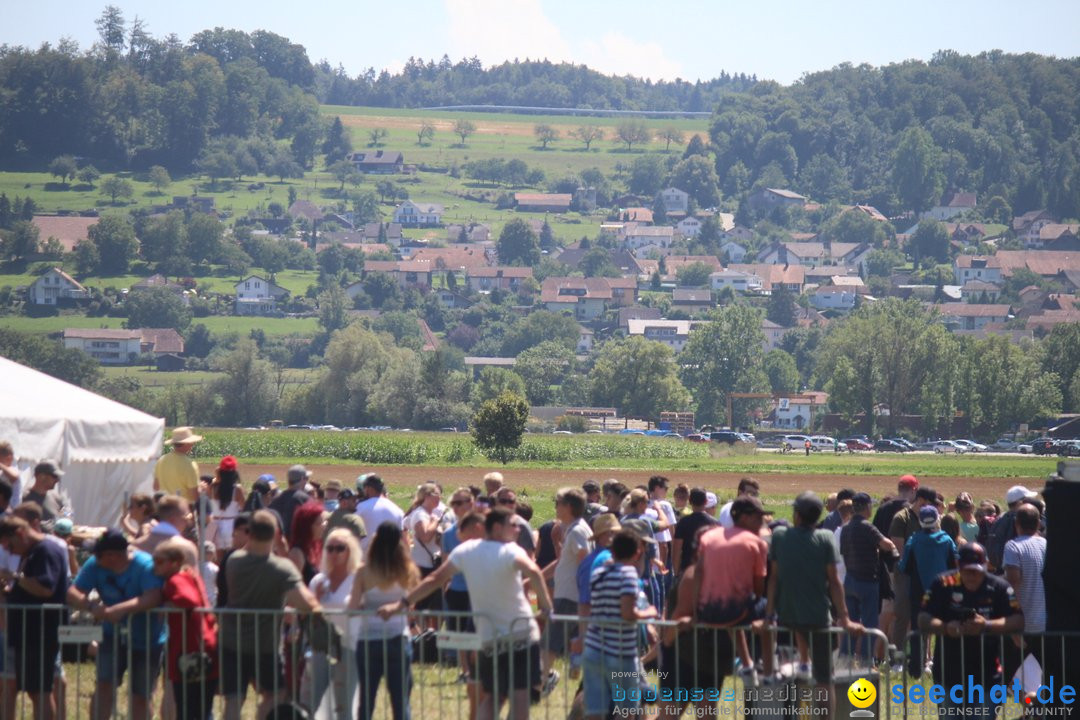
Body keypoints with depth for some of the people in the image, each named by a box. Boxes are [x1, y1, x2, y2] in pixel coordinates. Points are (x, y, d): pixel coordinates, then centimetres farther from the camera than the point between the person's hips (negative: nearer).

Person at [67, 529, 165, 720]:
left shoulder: (146, 566, -22)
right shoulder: (95, 565, -8)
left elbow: (153, 597, -36)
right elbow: (72, 593, -13)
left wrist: (122, 609, -46)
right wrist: (91, 606, -33)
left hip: (148, 641, -3)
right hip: (113, 637, 3)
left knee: (140, 696, 4)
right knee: (104, 685, -13)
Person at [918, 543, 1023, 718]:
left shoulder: (999, 588, -4)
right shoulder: (943, 585, -4)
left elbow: (1018, 621, -11)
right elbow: (923, 620, -8)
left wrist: (987, 625, -27)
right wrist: (945, 627, -29)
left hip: (985, 676, -1)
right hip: (949, 674, 1)